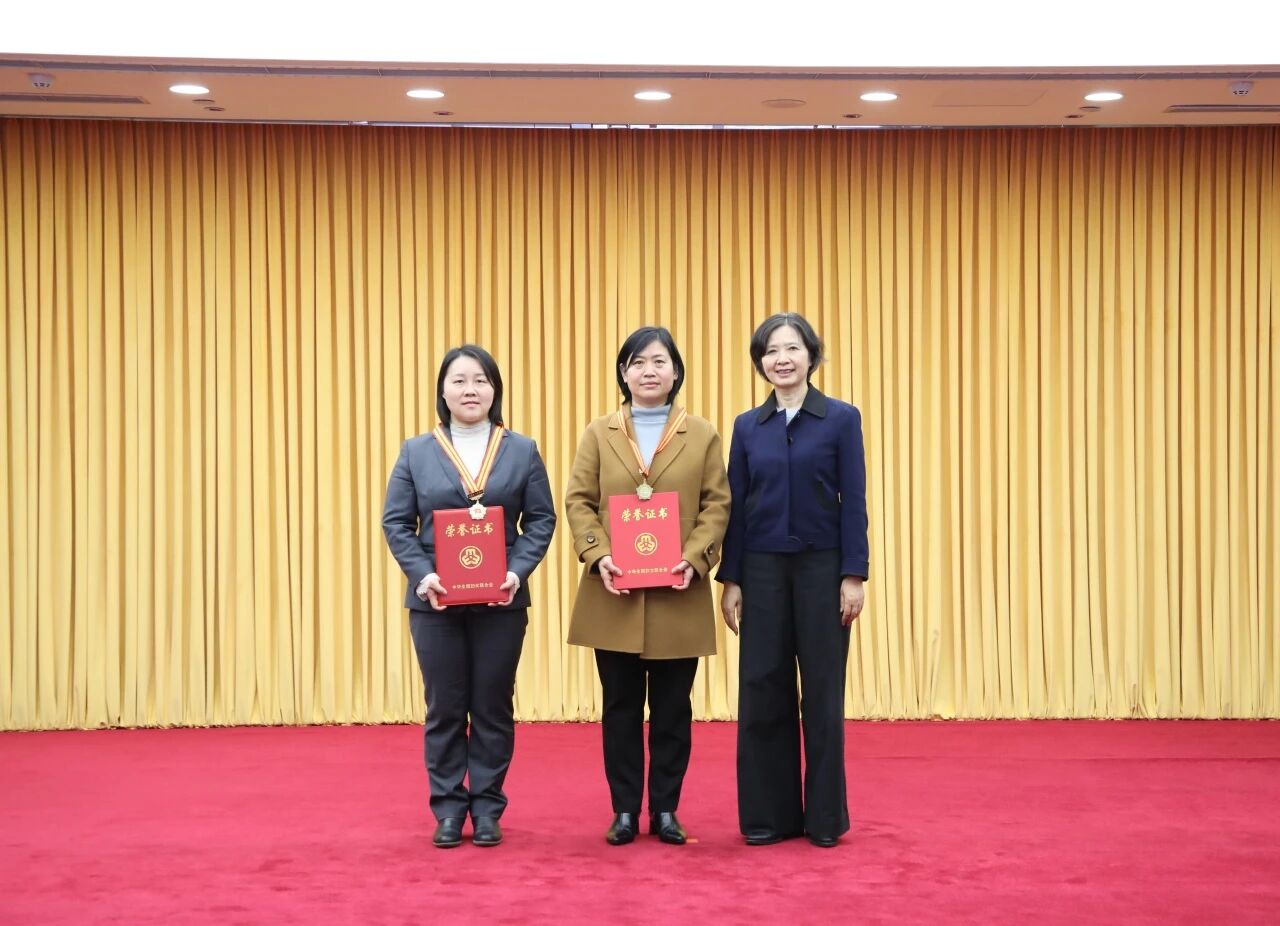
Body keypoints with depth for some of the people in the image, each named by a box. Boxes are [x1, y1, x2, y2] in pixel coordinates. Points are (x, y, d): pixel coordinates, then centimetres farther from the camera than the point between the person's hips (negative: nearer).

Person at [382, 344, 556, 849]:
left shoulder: (522, 451, 5)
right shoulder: (416, 452, 6)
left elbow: (542, 520, 2)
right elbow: (396, 523, 2)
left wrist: (518, 572, -13)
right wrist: (422, 576, -13)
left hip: (501, 600, 0)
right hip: (435, 600, 0)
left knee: (493, 707, 6)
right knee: (444, 708, 5)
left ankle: (487, 807, 16)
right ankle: (448, 808, 15)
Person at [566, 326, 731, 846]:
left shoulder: (703, 436, 6)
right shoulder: (599, 434, 8)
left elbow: (716, 505, 2)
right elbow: (578, 501, 4)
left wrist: (694, 559, -13)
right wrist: (598, 556, -12)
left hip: (678, 596, 0)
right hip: (614, 596, 1)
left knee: (672, 708, 5)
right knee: (621, 706, 6)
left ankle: (665, 809, 15)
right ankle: (624, 811, 14)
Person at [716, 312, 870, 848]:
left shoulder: (841, 419, -1)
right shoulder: (747, 427, 6)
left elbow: (854, 503, -4)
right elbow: (736, 508, 6)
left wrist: (853, 576, -10)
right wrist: (731, 580, 1)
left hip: (821, 567, -2)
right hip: (763, 569, 2)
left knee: (823, 690, 3)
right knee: (763, 690, 3)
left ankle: (825, 816, 13)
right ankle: (769, 814, 13)